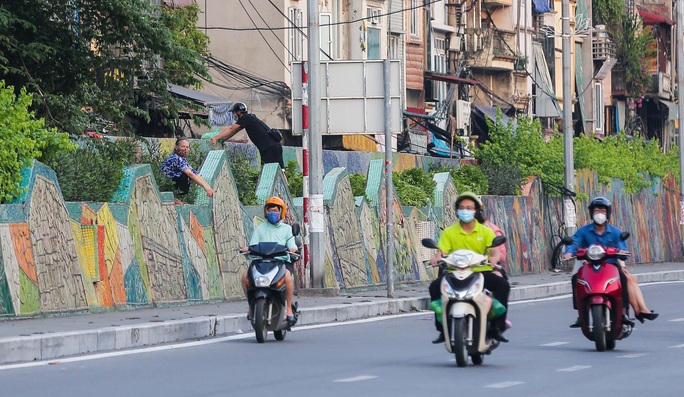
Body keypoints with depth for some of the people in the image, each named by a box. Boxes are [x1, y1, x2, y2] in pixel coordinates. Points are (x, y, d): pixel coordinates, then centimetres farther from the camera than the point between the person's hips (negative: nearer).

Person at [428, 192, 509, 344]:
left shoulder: (486, 231, 8)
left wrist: (494, 257, -30)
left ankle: (497, 326, -15)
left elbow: (494, 251, -5)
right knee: (435, 286, -26)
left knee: (503, 285, -26)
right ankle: (442, 328, -16)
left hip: (481, 271, 0)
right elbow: (442, 251, -2)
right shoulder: (449, 232, 8)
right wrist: (437, 257, -27)